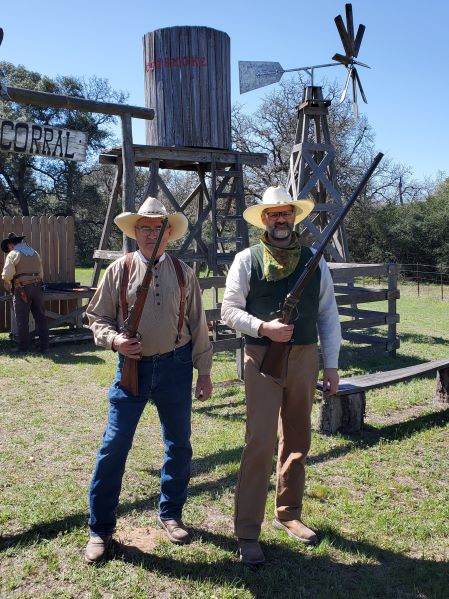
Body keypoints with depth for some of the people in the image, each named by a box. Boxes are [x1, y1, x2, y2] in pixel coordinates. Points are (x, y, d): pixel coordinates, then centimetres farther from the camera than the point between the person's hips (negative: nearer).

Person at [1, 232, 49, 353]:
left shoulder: (13, 254, -3)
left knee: (22, 320, 3)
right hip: (37, 287, 5)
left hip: (22, 289, -5)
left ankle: (23, 348, 7)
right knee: (41, 318, 9)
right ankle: (44, 346, 11)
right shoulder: (34, 253, 17)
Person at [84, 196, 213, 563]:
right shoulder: (119, 270, 0)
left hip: (175, 367, 2)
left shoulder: (183, 273, 3)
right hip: (133, 365, -1)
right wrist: (115, 340, -17)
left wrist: (204, 372, 5)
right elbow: (97, 317, 4)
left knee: (179, 444, 11)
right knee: (114, 446, 0)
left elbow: (198, 325, 6)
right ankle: (101, 529, 16)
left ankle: (170, 514, 32)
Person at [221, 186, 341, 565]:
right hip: (263, 359, -4)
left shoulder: (314, 261, 8)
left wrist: (331, 364, 6)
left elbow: (328, 315, 9)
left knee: (297, 442, 14)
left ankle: (288, 514, 33)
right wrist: (263, 328, -19)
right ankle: (247, 533, 4)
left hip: (305, 358, 4)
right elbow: (229, 310, -2)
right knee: (260, 443, -7)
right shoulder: (247, 260, -1)